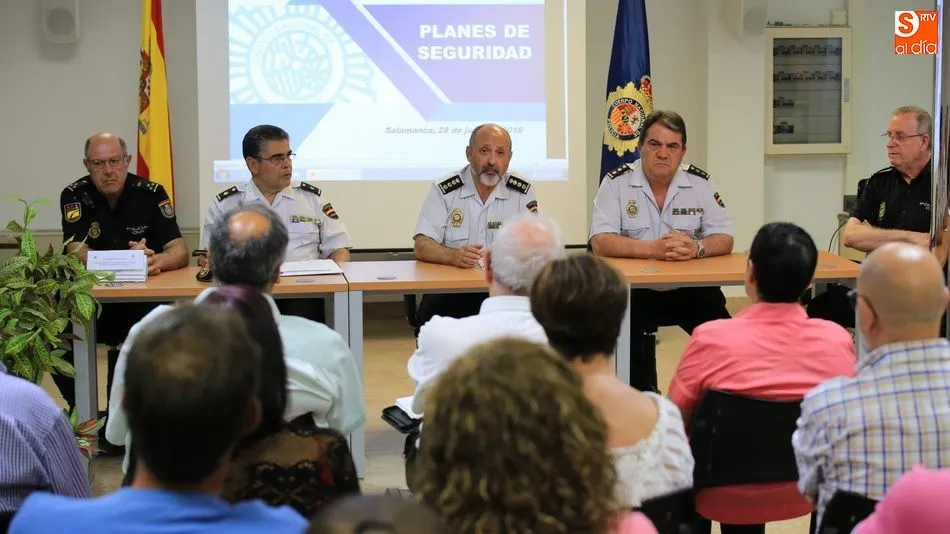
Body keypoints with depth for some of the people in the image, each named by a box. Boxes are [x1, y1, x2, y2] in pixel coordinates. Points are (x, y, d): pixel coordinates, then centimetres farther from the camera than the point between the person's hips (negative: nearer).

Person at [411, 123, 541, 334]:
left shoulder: (523, 191, 7)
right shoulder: (444, 190, 3)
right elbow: (422, 246, -3)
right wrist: (454, 256, -25)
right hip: (450, 289, -1)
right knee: (430, 312, -32)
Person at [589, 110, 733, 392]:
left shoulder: (700, 183, 2)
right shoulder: (617, 183, -5)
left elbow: (724, 240, -1)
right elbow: (600, 243, -16)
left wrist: (696, 249, -25)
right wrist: (653, 249, -31)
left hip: (691, 288, 2)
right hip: (635, 289, -2)